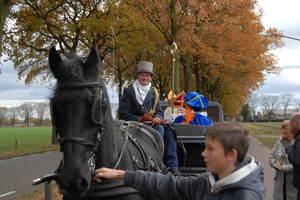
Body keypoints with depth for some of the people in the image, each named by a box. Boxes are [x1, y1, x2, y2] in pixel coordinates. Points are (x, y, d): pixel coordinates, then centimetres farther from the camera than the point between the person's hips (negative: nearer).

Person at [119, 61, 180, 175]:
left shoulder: (154, 92, 18)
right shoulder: (129, 91, 5)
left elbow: (159, 112, 14)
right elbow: (123, 114, -2)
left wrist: (158, 118, -11)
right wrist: (140, 118, -14)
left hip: (151, 124, 4)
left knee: (169, 132, -26)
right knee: (160, 130, -33)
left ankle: (173, 166, -25)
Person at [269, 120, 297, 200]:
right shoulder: (279, 142, 6)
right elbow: (271, 157, 10)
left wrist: (284, 168, -21)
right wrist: (274, 163, -11)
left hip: (293, 181, -5)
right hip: (280, 179, 5)